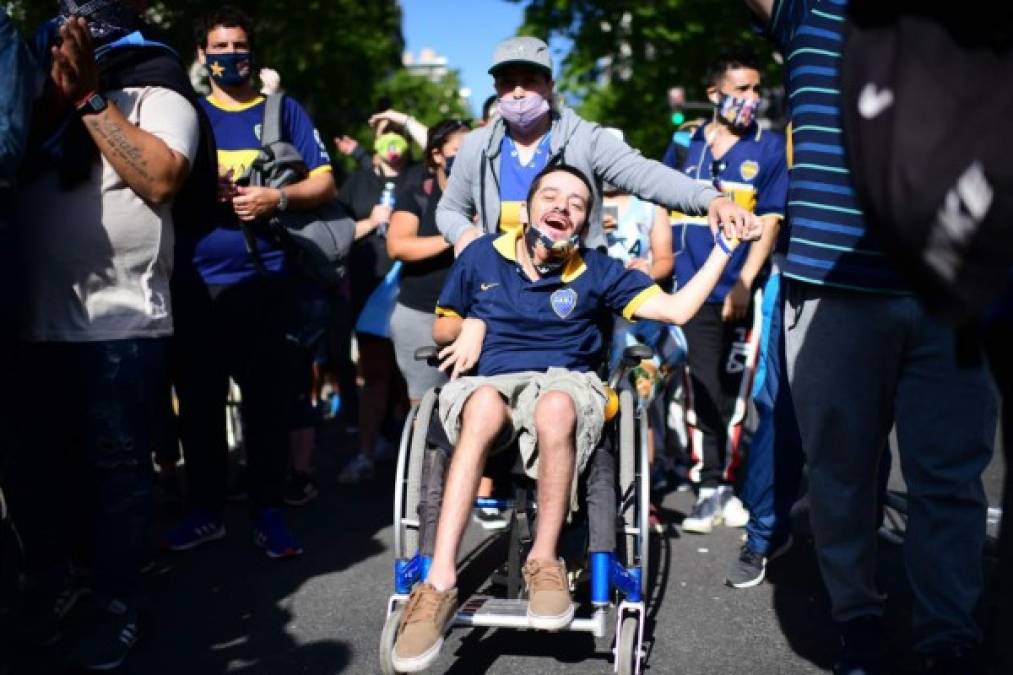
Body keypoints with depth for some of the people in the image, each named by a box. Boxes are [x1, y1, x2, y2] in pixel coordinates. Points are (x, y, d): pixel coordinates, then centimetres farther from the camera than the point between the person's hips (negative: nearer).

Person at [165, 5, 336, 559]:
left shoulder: (284, 111, 9)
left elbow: (325, 184, 6)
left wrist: (277, 198, -12)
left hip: (262, 278, -2)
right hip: (195, 280, 2)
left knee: (266, 399, 0)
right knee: (198, 399, 6)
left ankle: (268, 512, 9)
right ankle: (205, 509, 17)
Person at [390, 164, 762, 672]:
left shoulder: (598, 271, 11)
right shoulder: (482, 256, 13)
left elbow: (678, 309, 5)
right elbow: (442, 328, 23)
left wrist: (724, 245, 3)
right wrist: (468, 327, 0)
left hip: (565, 382, 0)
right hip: (490, 382, 0)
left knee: (556, 406, -41)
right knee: (486, 405, -40)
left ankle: (544, 561, -24)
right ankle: (440, 582, -44)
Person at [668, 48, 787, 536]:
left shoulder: (770, 148, 2)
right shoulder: (686, 141, 10)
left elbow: (769, 221, -3)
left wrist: (743, 284, -11)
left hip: (740, 293, -1)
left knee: (733, 391, 3)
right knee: (703, 390, 1)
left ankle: (725, 485, 16)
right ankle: (709, 489, 8)